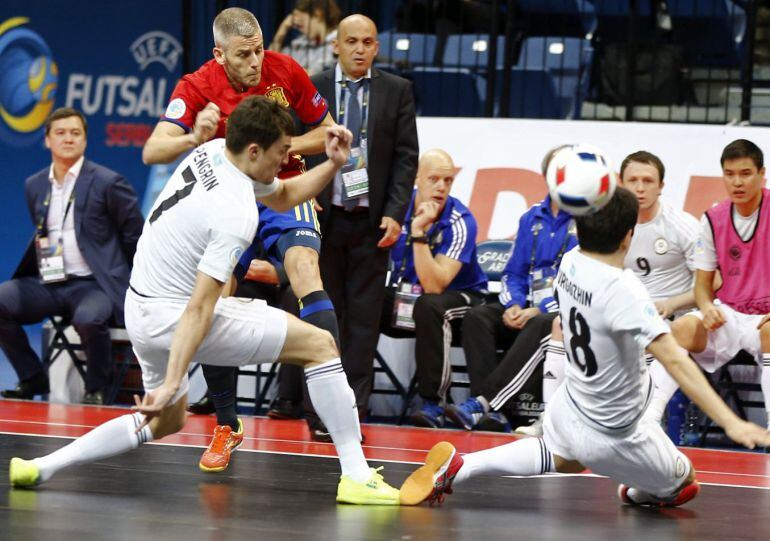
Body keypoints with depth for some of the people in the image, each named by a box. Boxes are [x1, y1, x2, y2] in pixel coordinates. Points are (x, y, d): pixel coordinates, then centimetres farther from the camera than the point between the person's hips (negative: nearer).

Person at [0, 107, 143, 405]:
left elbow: (136, 237, 2)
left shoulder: (107, 183, -3)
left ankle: (96, 389, -9)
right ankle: (32, 379, 0)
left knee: (88, 318, -37)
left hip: (93, 284, -5)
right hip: (48, 283, 5)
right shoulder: (34, 185, 14)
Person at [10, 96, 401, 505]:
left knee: (166, 421, 28)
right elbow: (198, 310, -26)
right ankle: (356, 476, -7)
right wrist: (172, 382, -27)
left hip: (141, 309, 10)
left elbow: (283, 195, 21)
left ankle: (39, 468, 20)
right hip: (173, 317, -9)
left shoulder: (214, 151, 2)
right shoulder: (236, 214, -24)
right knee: (319, 344, -6)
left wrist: (333, 164, 8)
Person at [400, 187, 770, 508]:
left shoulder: (570, 262, -10)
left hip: (568, 408, 7)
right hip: (610, 438, -7)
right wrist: (730, 422, -41)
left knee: (562, 461, 40)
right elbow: (674, 361, -38)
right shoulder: (624, 292, -32)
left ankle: (457, 467, 29)